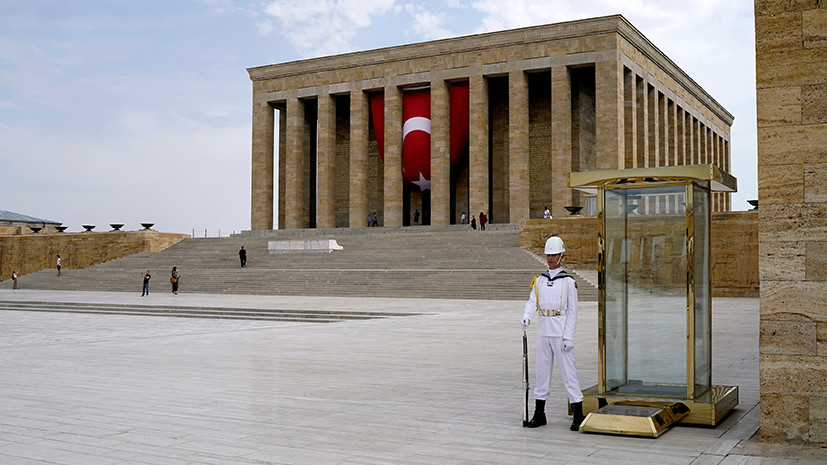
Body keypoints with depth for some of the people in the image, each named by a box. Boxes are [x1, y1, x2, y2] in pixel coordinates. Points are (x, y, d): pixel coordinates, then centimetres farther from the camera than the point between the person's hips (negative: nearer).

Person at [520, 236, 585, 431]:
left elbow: (572, 311, -4)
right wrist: (526, 317, -21)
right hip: (543, 333, 5)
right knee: (542, 371, 9)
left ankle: (578, 415, 1)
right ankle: (539, 414, 16)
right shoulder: (539, 281, 12)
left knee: (568, 371, -5)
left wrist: (568, 337, -11)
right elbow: (532, 302, 1)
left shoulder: (568, 282, -2)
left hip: (561, 334, -5)